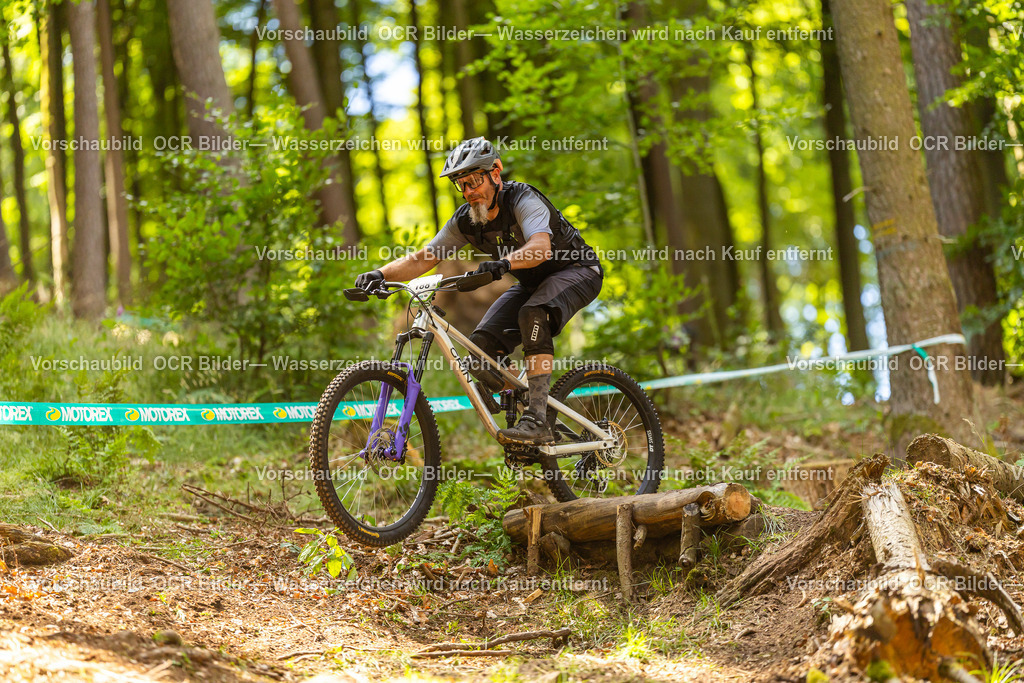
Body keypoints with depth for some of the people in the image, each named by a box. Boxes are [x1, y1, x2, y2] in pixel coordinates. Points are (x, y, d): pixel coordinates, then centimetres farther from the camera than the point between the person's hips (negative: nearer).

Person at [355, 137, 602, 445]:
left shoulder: (523, 199, -28)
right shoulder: (465, 220, -9)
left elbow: (541, 246, -46)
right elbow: (421, 259, -8)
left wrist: (504, 263, -65)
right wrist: (379, 274, -25)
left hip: (576, 270, -7)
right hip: (531, 283, 7)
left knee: (532, 315, -37)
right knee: (481, 349, -14)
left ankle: (538, 421, -40)